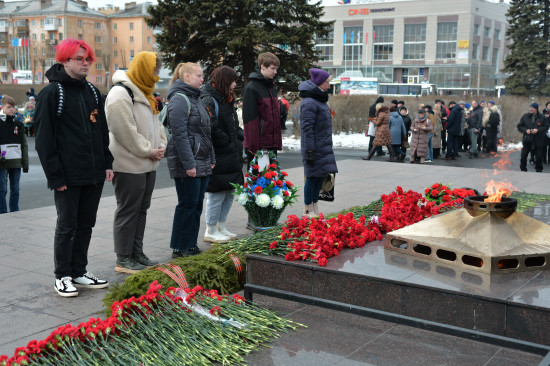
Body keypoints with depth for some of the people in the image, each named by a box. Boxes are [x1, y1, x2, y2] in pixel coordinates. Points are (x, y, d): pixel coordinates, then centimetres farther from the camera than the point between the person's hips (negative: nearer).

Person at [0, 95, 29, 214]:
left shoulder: (19, 125, 11)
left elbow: (24, 145, 14)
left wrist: (25, 163, 9)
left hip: (16, 162, 4)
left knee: (15, 190, 8)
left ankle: (15, 213, 16)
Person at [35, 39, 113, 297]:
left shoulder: (92, 92, 14)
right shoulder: (52, 93, -7)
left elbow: (102, 132, 18)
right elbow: (44, 138, -11)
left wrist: (107, 163, 9)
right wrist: (55, 175, -15)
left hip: (94, 174, 6)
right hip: (68, 176, -6)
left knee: (86, 225, 13)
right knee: (67, 226, 2)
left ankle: (80, 272, 24)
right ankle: (63, 276, 15)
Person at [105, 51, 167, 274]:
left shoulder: (143, 93, 17)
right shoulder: (120, 93, -15)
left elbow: (156, 123, 21)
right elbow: (127, 132, -22)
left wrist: (160, 146, 5)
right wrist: (148, 150, -15)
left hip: (148, 164, 10)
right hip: (129, 165, -10)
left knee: (141, 209, 15)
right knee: (127, 211, -3)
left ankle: (137, 253, 26)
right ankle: (123, 259, 7)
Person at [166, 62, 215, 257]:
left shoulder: (196, 98, 18)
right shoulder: (179, 99, -12)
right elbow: (179, 135, -18)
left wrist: (211, 158, 18)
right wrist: (189, 164, -22)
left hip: (202, 163, 9)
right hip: (186, 163, -9)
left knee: (197, 205, 11)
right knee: (187, 205, -4)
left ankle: (190, 245, 20)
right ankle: (180, 248, 6)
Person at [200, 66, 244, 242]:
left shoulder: (227, 100, 18)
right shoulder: (208, 100, -14)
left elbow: (235, 127, 24)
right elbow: (212, 129, -22)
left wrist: (239, 139, 6)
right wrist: (229, 142, -13)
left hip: (231, 157, 10)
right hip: (218, 158, -10)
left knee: (229, 193, 14)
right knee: (217, 194, -2)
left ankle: (221, 227, 26)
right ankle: (211, 231, 10)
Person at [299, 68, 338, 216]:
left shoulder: (320, 99, 14)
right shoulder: (309, 103, -16)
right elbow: (307, 128, -19)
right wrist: (309, 151, -21)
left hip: (324, 147, 9)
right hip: (314, 147, -9)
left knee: (320, 177, 12)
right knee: (313, 177, -2)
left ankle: (315, 208, 21)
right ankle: (308, 210, 8)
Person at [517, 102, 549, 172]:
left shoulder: (542, 117, -2)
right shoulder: (525, 116, 1)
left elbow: (546, 127, 0)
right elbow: (519, 126, 5)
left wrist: (538, 130, -17)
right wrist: (525, 130, -14)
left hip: (538, 141, -1)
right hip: (527, 140, 1)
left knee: (539, 156, 7)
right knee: (523, 156, 2)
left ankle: (539, 170, 21)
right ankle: (523, 169, 15)